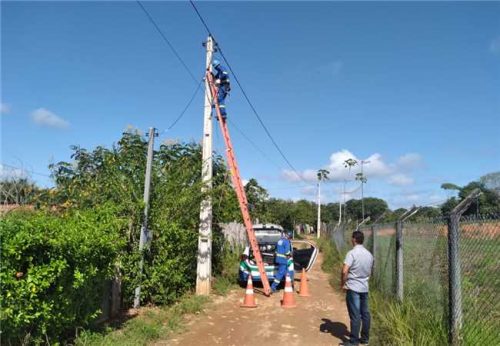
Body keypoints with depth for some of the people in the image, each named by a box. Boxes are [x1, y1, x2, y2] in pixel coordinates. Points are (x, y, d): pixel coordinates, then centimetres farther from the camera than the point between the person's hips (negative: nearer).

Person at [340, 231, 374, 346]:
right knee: (365, 314, 14)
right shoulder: (369, 254, 7)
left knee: (355, 315, -2)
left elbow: (344, 271, -23)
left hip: (353, 288, -7)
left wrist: (342, 284, -9)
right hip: (364, 288, 7)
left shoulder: (352, 253, -16)